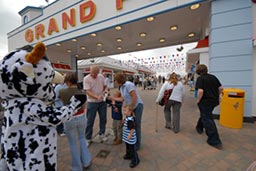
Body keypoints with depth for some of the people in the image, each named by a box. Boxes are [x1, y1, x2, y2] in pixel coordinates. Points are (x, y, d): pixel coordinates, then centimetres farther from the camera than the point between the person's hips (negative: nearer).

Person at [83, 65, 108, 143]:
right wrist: (97, 97, -32)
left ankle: (102, 133, 37)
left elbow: (105, 86, 11)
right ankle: (88, 138, 27)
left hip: (102, 101, 4)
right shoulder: (86, 78, -12)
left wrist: (106, 90, -13)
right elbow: (88, 92, -18)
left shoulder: (101, 77, 0)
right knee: (90, 121, 7)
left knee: (103, 118, 15)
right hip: (92, 102, -4)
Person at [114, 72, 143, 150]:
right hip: (131, 107, 8)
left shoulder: (128, 84, -21)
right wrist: (112, 98, 10)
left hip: (137, 106, -8)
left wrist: (131, 108, -17)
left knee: (136, 125, 3)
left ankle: (137, 145, 22)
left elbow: (134, 97, -25)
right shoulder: (121, 87, 7)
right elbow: (122, 99, 8)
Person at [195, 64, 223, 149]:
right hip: (214, 101, 8)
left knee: (208, 119, 1)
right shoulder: (213, 77, 6)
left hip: (205, 101, -8)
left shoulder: (200, 78, -15)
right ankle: (199, 128, 46)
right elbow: (221, 88, 7)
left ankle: (215, 141, 8)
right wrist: (216, 96, 18)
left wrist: (198, 100, -12)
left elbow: (200, 91, -26)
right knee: (205, 115, 27)